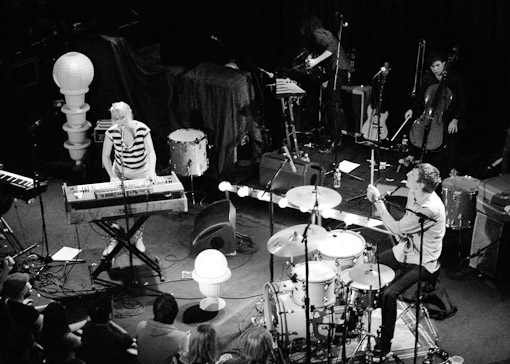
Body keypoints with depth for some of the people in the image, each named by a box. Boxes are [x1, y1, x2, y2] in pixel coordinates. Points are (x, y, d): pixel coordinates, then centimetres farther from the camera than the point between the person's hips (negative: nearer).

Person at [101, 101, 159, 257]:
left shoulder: (142, 129, -17)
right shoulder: (112, 132, -15)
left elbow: (151, 152, -19)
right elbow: (106, 156, -7)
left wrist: (152, 171, -36)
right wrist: (113, 176, -19)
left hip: (141, 174, 0)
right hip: (120, 173, 1)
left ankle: (138, 238, 30)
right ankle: (113, 240, 12)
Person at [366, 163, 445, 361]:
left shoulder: (430, 209, -33)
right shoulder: (414, 194, -5)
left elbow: (397, 229, -30)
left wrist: (378, 201, -27)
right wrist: (400, 233, -6)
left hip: (422, 263, -9)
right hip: (405, 251, 9)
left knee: (389, 294, -24)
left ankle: (384, 344, -6)